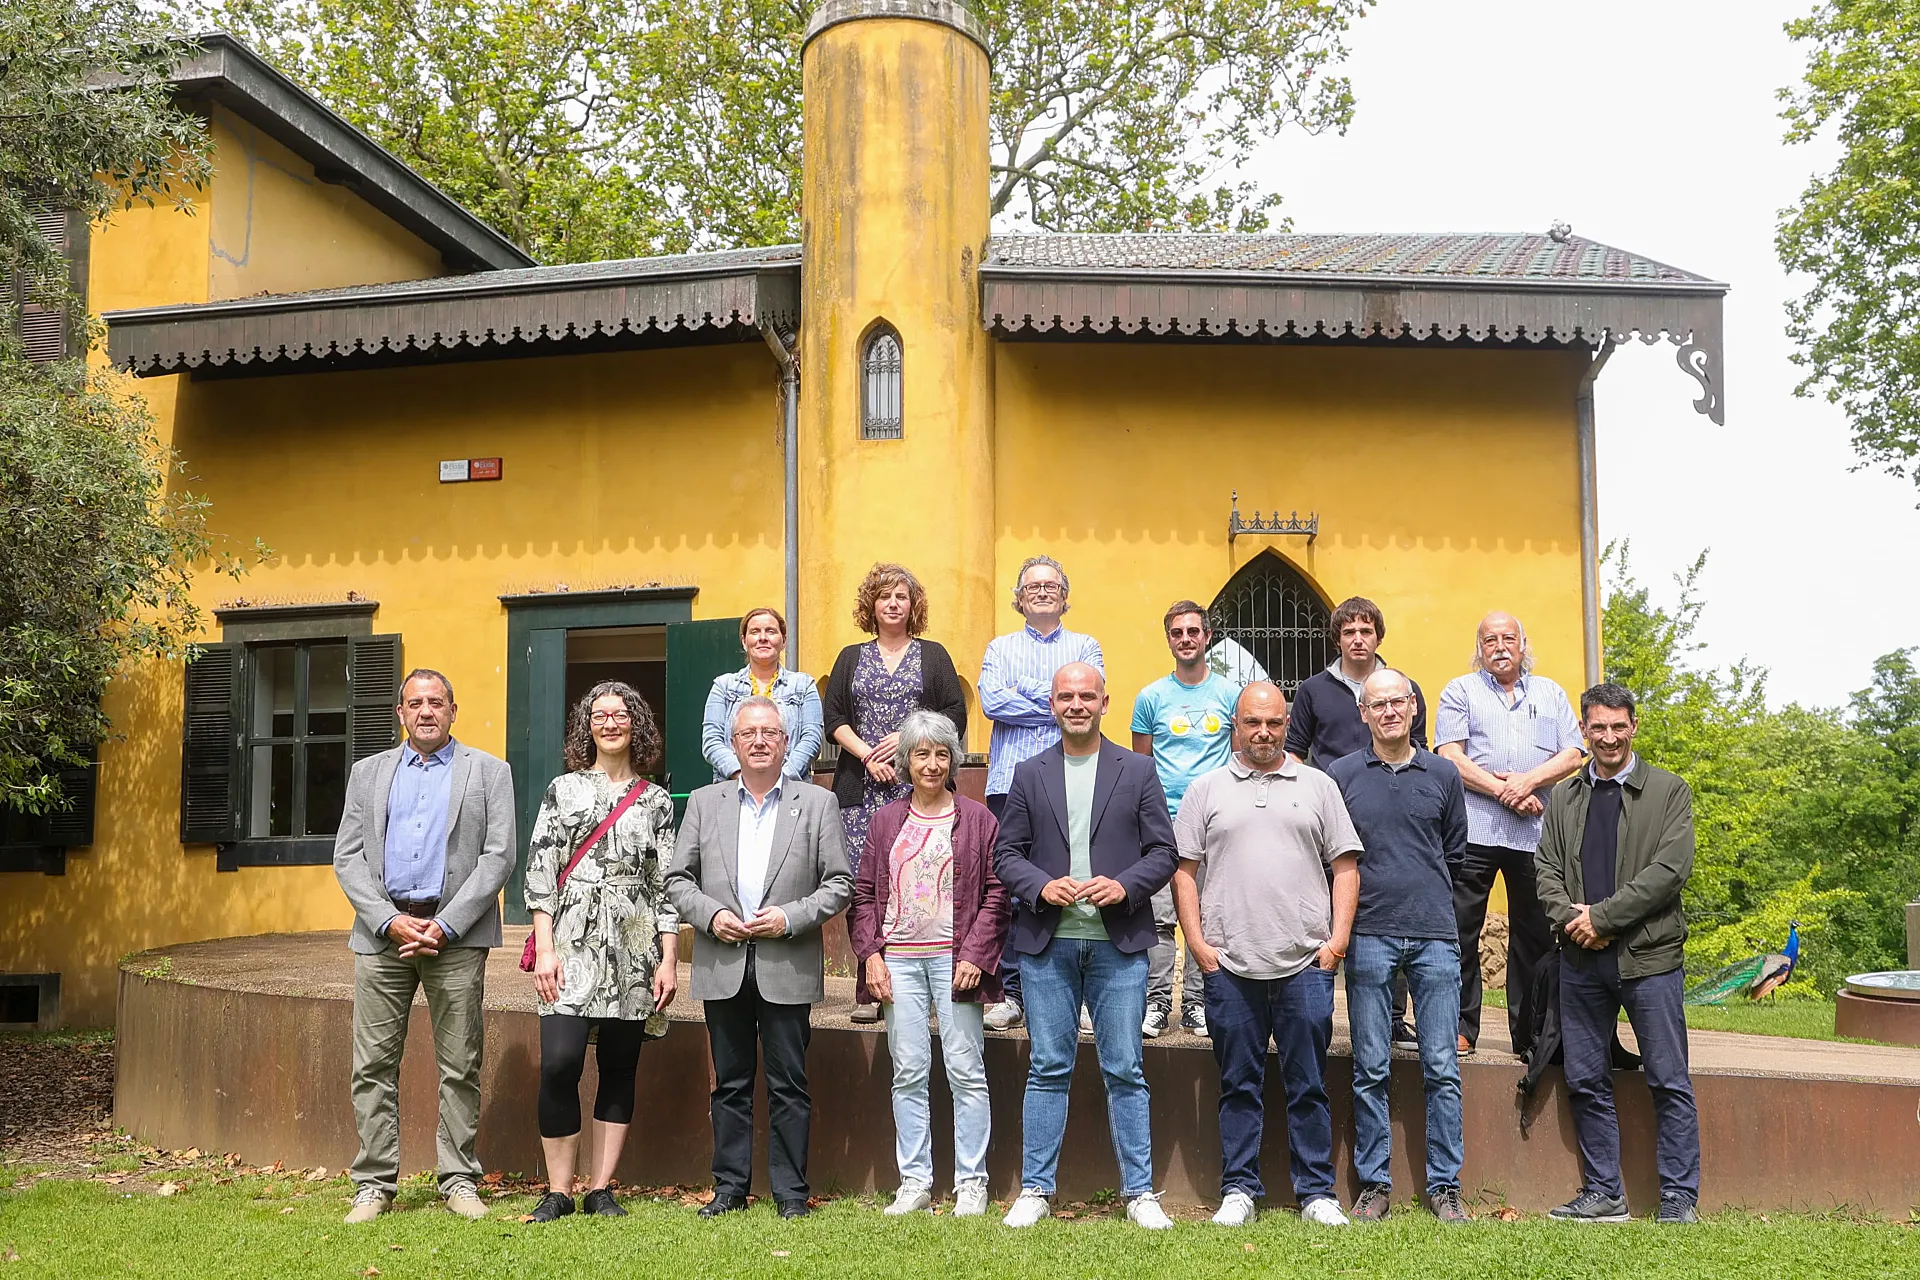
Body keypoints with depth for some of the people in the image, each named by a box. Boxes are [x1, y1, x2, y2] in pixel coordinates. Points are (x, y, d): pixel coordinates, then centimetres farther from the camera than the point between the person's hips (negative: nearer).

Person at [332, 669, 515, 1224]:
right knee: (374, 1065, 2)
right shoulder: (369, 772, 15)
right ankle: (375, 1184, 11)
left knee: (460, 1067, 2)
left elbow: (498, 856, -1)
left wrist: (443, 926, -10)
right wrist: (390, 921, -7)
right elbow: (347, 856, 8)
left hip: (455, 933, -2)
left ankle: (459, 1180, 12)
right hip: (383, 930, 2)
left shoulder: (488, 772, 7)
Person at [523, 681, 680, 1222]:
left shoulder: (656, 802, 10)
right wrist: (545, 949, -6)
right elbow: (540, 872, 2)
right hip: (573, 945, -1)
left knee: (619, 1070, 4)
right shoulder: (563, 790, 8)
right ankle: (558, 1192, 0)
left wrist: (669, 961, 1)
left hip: (635, 951, 2)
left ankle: (601, 1190, 13)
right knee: (559, 1063, -12)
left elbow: (668, 886, 8)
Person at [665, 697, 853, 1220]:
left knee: (788, 1085, 2)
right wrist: (711, 915, -8)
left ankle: (791, 1191, 11)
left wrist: (790, 917, -11)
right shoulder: (704, 803, 11)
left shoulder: (818, 803, 4)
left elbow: (840, 883, 1)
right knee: (730, 1083, 9)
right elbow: (678, 880, 10)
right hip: (722, 966, 2)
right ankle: (729, 1186, 19)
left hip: (788, 966, -2)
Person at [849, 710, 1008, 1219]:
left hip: (953, 958, -2)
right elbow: (864, 893, 12)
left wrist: (974, 955, -7)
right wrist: (870, 953, 0)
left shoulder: (977, 819, 4)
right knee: (908, 1073, 4)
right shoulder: (885, 821, 12)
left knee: (966, 1071, -1)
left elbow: (996, 895, 2)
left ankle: (971, 1182, 8)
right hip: (898, 959, 3)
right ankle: (915, 1182, 13)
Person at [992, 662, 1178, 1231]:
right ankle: (1035, 1190, 14)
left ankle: (1140, 1192, 13)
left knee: (1125, 1072, 4)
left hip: (1119, 944, -1)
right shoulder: (1030, 774, 9)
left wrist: (1125, 887, -13)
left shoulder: (1138, 771, 6)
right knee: (1048, 1071, 5)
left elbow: (1163, 852, 4)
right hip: (1048, 945, 1)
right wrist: (1041, 887, -10)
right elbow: (1006, 854, 8)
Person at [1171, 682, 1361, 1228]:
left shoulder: (1318, 786, 10)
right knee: (1239, 1085, 7)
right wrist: (1197, 942, -2)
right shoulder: (1206, 790, 9)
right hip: (1229, 963, 0)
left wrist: (1338, 938, -1)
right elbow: (1185, 870, 7)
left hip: (1306, 962, 0)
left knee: (1309, 1085, 5)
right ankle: (1238, 1191, 16)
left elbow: (1345, 866, 8)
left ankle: (1316, 1193, 14)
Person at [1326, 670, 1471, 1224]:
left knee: (1442, 1068, 1)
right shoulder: (1341, 775, 4)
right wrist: (1370, 893, 6)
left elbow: (1455, 851, 19)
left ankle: (1444, 1185, 10)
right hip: (1369, 937, -1)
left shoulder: (1443, 775, 9)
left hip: (1435, 936, 1)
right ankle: (1374, 1184, 12)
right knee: (1371, 1069, 3)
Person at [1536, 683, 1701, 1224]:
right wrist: (1571, 919, -11)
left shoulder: (1668, 791, 1)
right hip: (1580, 960, 4)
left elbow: (1670, 869, -9)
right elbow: (1546, 870, 7)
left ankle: (1679, 1197, 11)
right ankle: (1603, 1194, 18)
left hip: (1649, 955, -4)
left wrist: (1602, 916, -13)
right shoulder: (1563, 797, 13)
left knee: (1669, 1083, 1)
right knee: (1586, 1082, 8)